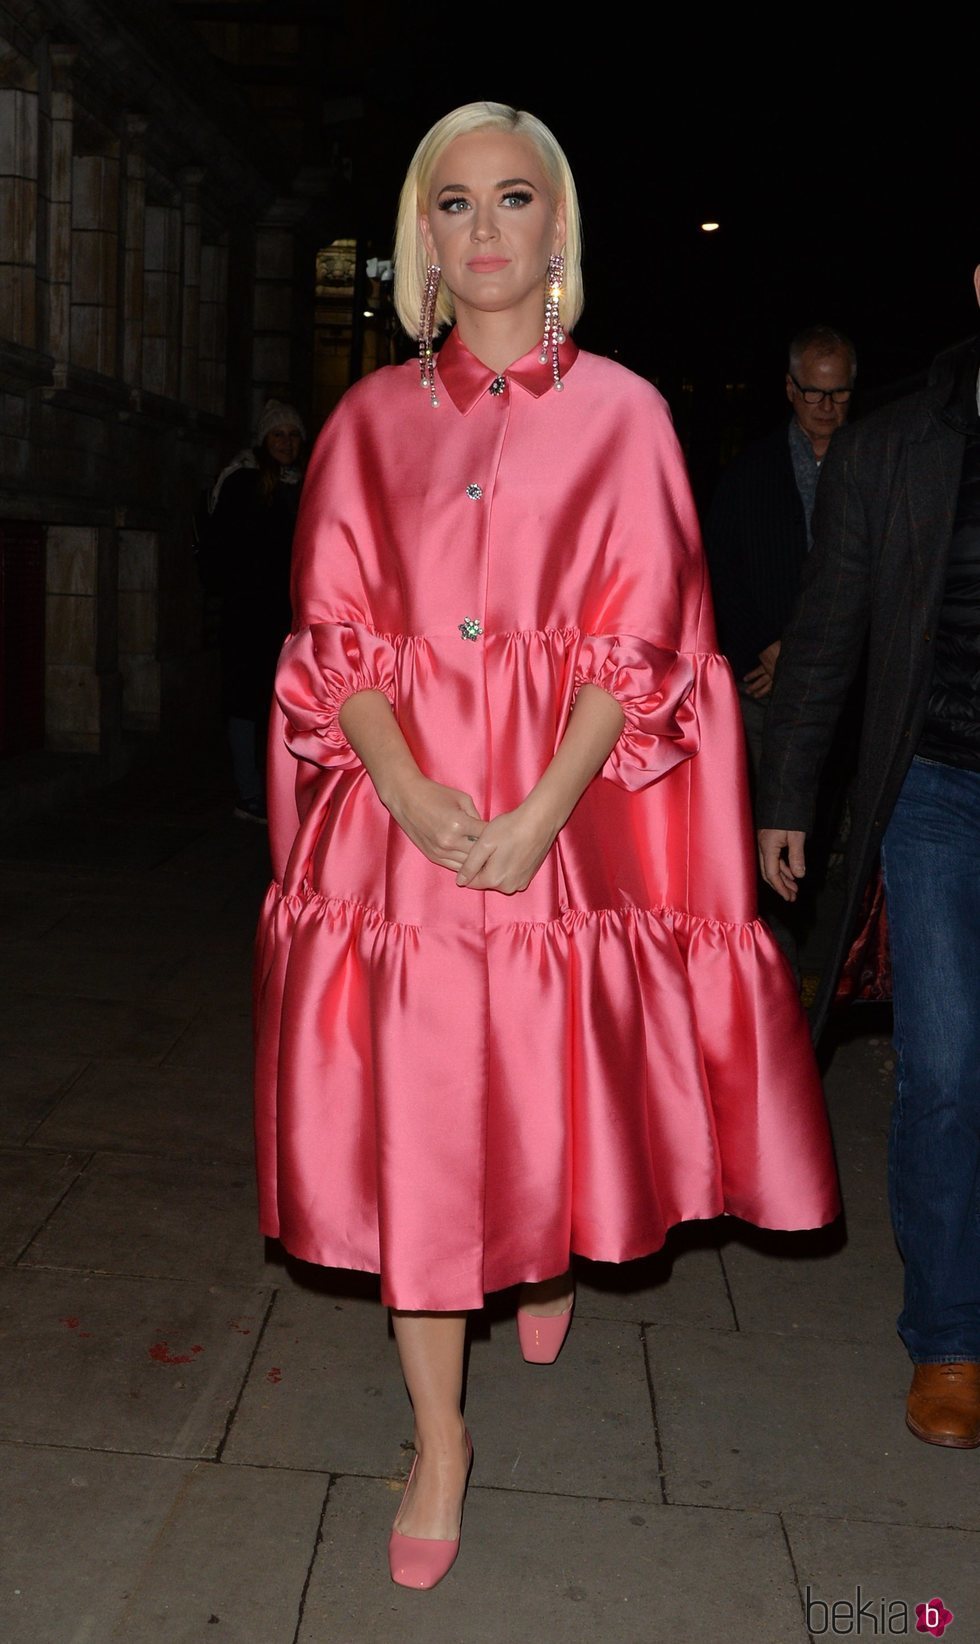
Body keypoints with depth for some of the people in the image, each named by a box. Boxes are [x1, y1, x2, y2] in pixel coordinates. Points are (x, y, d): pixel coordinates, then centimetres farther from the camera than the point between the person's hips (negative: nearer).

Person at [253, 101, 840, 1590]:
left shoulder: (622, 410, 3)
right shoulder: (372, 417, 8)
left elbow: (640, 641, -4)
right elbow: (334, 631, 3)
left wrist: (540, 815, -16)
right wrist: (410, 792, -14)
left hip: (568, 812, -1)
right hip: (400, 810, 1)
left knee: (553, 1081, 11)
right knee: (407, 1114, 1)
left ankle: (549, 1253, 47)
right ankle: (439, 1438, 18)